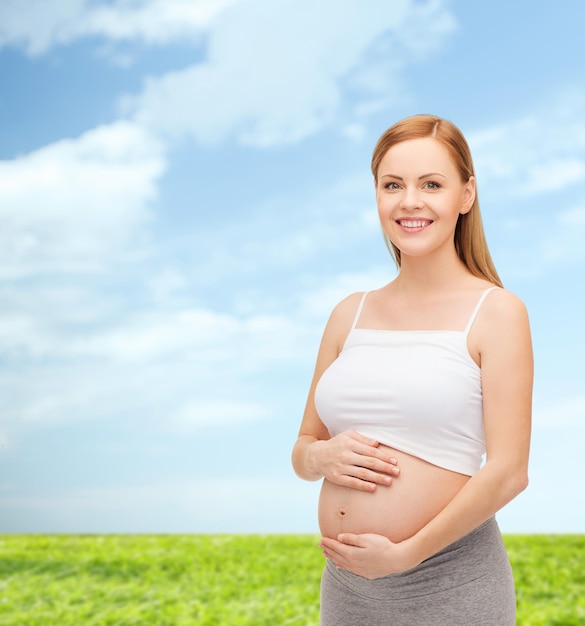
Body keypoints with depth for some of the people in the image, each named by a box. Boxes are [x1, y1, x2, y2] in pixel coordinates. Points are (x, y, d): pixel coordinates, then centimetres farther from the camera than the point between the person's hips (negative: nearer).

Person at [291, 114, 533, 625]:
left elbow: (509, 471, -12)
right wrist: (322, 456, -9)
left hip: (449, 583, -4)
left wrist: (403, 554, -13)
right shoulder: (350, 315, 6)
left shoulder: (496, 313, -6)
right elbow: (303, 449, 12)